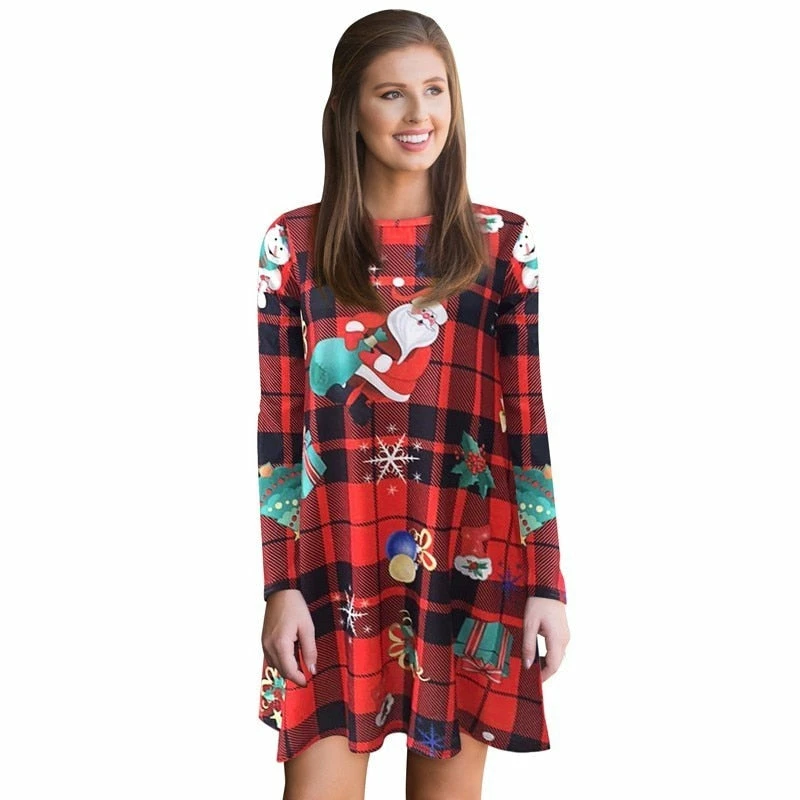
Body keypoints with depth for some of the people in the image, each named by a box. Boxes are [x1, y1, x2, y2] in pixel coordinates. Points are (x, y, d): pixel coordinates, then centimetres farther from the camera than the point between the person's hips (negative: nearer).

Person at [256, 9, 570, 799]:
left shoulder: (501, 244, 2)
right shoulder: (294, 245, 2)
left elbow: (528, 426, 2)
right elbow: (276, 431, 1)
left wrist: (546, 583, 0)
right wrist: (281, 587, -2)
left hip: (467, 567, 1)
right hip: (333, 568, 0)